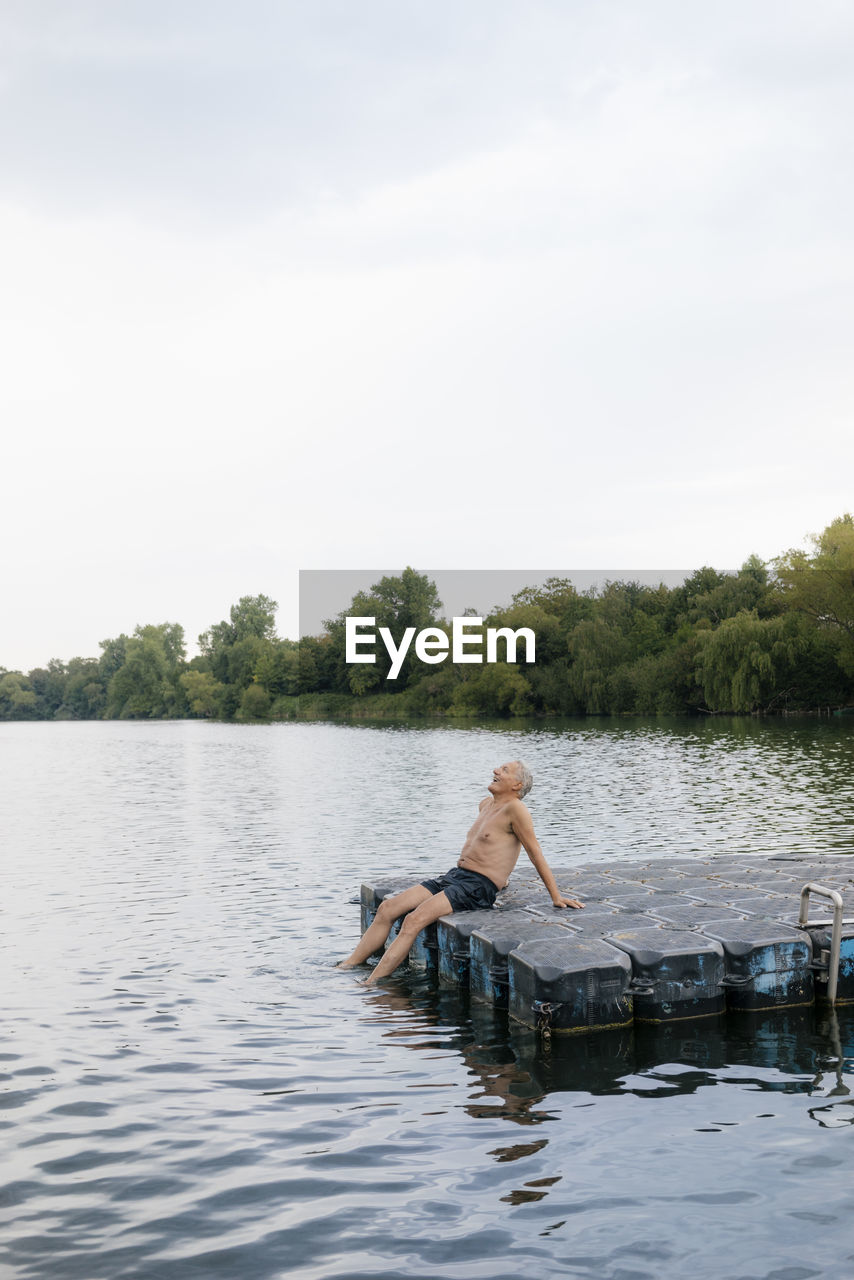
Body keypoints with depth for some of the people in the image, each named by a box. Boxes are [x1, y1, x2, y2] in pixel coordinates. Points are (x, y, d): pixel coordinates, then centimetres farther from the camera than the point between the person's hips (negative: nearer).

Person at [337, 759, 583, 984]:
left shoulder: (514, 808, -9)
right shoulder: (485, 804, 18)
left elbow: (535, 852, -7)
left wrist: (556, 897, -5)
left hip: (477, 887, -9)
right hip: (454, 876, 9)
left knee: (415, 919, -27)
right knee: (387, 908, -4)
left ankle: (369, 985, -28)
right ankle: (347, 967, -1)